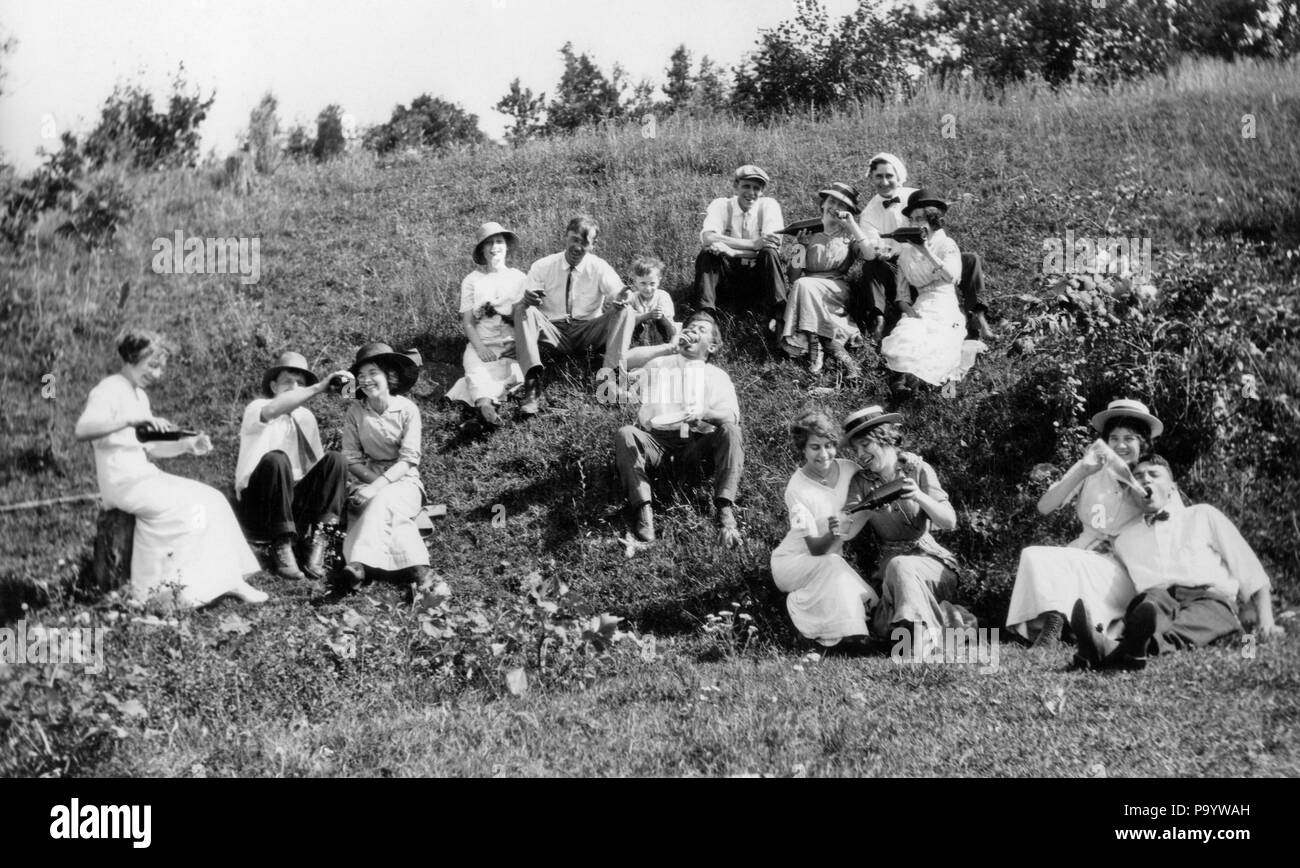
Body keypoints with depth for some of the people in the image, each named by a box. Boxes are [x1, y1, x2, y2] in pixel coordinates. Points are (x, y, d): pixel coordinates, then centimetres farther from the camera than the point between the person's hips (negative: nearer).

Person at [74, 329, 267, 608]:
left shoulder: (140, 396, 19)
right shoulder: (109, 390, -10)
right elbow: (82, 430, -29)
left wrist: (187, 445, 4)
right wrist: (130, 420, -40)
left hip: (145, 476, 9)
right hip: (122, 482, -9)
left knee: (213, 500, -4)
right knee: (190, 508, -20)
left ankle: (229, 580, -8)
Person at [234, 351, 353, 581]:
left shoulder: (306, 417, 15)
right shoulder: (256, 408, -2)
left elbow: (317, 463, 11)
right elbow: (272, 410, -28)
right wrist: (320, 387, -36)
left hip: (297, 505, 5)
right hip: (258, 508, -5)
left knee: (335, 461, -14)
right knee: (276, 459, -32)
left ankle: (315, 539, -21)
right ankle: (282, 547, -27)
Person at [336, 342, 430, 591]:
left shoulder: (407, 409, -6)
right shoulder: (354, 413, 1)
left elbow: (408, 460, -11)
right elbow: (352, 460, -1)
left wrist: (380, 485, -24)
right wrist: (373, 482, -18)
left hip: (403, 480, -3)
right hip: (367, 479, 3)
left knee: (382, 502, -34)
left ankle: (358, 563, -52)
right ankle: (414, 563, -45)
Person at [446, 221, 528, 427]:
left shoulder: (519, 278, 15)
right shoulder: (472, 280, 13)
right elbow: (467, 322, 7)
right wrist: (479, 348, -12)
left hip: (513, 344, 2)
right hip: (482, 343, -2)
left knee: (518, 372, -34)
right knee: (476, 370, -36)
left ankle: (478, 394, -37)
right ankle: (486, 406, -62)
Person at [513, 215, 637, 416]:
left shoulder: (599, 267, 0)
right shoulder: (543, 267, -1)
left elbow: (617, 292, -15)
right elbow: (516, 303, -8)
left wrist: (621, 298, -41)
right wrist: (526, 299, -34)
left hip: (588, 332, 0)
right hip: (554, 332, 0)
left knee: (626, 311, -22)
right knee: (523, 310, -28)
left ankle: (611, 372, -37)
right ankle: (533, 383, -43)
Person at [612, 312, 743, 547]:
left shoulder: (718, 376, 18)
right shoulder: (661, 362, 21)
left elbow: (732, 416, -1)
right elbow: (627, 361, 0)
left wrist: (704, 413, -23)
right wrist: (671, 348, -4)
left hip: (696, 443, 0)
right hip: (656, 437, 0)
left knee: (730, 432, -28)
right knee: (625, 435, -29)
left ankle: (725, 513, -40)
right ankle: (644, 510, -41)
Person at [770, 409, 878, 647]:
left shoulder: (849, 470, -7)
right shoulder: (797, 489, -19)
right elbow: (816, 549, -23)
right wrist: (834, 534, -43)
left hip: (834, 565, 5)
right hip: (793, 563, -5)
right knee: (833, 565, -36)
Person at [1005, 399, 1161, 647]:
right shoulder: (1091, 471, 8)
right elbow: (1044, 507, -1)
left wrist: (1122, 470, -23)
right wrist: (1082, 472, -14)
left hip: (1126, 570, -3)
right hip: (1084, 557, 3)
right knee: (1034, 556, -25)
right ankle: (1052, 620, -38)